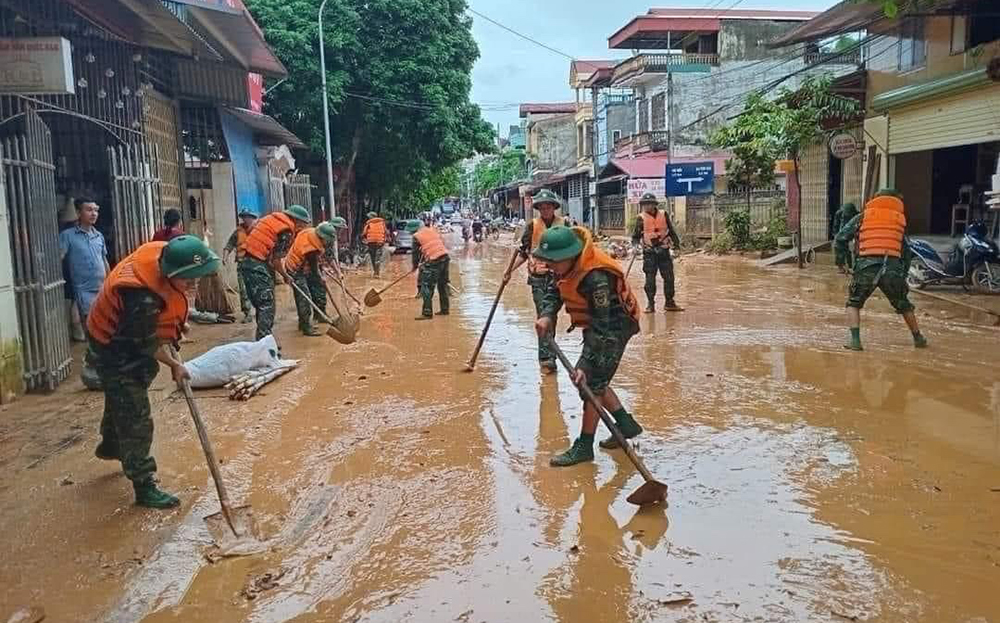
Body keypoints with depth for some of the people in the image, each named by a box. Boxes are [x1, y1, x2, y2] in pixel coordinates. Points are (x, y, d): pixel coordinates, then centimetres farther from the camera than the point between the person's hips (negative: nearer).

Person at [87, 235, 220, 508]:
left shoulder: (162, 253, -18)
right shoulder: (142, 297, -42)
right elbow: (147, 344, -27)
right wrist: (174, 365, -11)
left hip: (135, 337, 9)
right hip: (115, 350, -9)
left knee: (121, 399, 31)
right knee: (135, 418, -4)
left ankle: (111, 445, 56)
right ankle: (144, 486, 6)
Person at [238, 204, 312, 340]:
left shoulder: (273, 218, 17)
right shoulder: (287, 231, -10)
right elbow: (276, 259, -11)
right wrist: (285, 276, 4)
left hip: (247, 262, 9)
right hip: (259, 267, -9)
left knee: (261, 305, 16)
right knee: (267, 307, -6)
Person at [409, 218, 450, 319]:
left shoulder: (416, 237, -1)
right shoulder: (433, 230, 17)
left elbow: (416, 253, 2)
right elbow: (442, 241, 22)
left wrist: (415, 265, 16)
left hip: (433, 262, -7)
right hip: (445, 257, 7)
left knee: (427, 287, -2)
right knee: (443, 285, 18)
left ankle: (427, 313, -5)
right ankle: (445, 309, 27)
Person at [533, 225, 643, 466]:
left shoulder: (597, 279, -36)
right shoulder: (567, 263, -9)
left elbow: (603, 329, -34)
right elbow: (554, 290, 5)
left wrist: (586, 365, -34)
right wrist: (547, 315, -14)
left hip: (615, 326, -10)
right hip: (597, 322, 10)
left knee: (591, 381, -11)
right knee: (594, 379, 15)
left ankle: (584, 446, -2)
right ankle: (626, 424, 29)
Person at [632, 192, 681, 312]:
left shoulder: (663, 215, 6)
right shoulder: (641, 218, 0)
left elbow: (671, 231, 14)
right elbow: (636, 236, 1)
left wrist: (677, 243, 13)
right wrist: (635, 245, -17)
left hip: (664, 251, 2)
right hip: (649, 253, -2)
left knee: (669, 277, 4)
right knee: (650, 279, -1)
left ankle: (670, 303, 15)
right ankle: (650, 304, 8)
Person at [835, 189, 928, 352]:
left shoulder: (862, 217, 15)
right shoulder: (900, 219, 21)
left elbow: (840, 239, 9)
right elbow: (907, 252, 22)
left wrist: (840, 260, 20)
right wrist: (903, 274, 28)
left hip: (866, 267, -2)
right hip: (893, 268, 2)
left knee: (853, 304, 16)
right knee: (904, 305, 24)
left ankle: (855, 340, 1)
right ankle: (918, 338, 37)